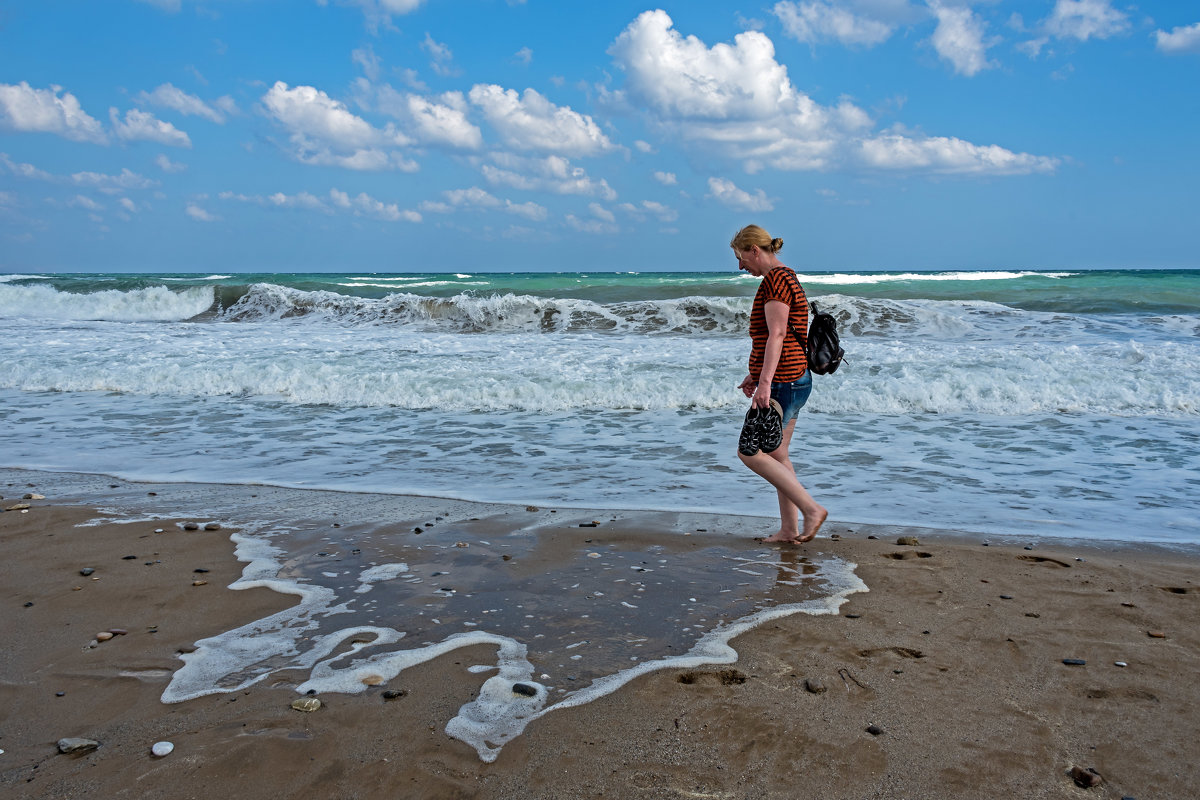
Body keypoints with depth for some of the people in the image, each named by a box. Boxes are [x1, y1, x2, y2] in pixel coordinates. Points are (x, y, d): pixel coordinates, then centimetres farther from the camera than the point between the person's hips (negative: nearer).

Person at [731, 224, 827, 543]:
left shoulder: (775, 279, -13)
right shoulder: (786, 278, 18)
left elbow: (776, 335, -23)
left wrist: (765, 382, -29)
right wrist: (755, 375, 27)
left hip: (782, 383, -11)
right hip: (794, 380, 11)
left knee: (750, 453, -6)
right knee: (777, 455, 13)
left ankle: (811, 508, -4)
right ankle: (789, 529, 18)